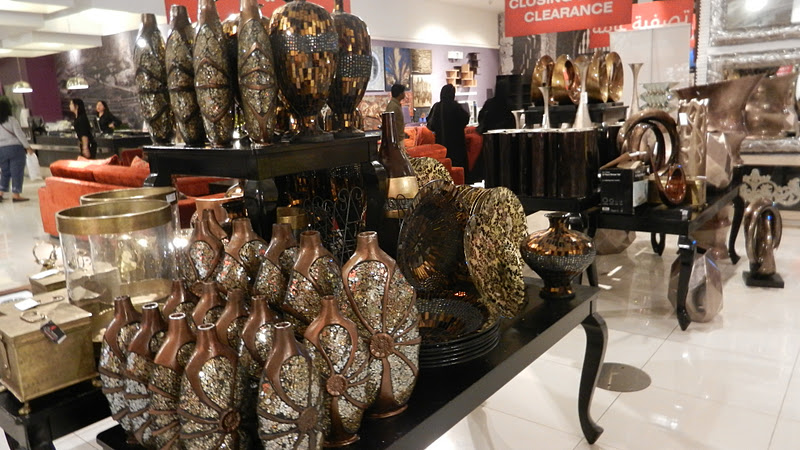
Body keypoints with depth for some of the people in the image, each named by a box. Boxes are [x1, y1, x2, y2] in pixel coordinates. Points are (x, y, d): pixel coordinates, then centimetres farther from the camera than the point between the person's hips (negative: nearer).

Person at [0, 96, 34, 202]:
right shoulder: (11, 119, -9)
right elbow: (19, 134, -12)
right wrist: (27, 147, -5)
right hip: (15, 148, -5)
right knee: (16, 172, -1)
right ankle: (15, 195, -1)